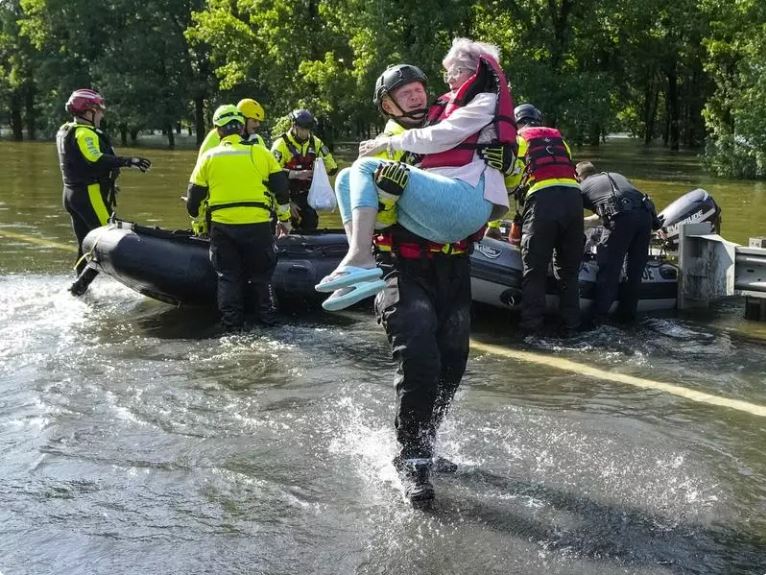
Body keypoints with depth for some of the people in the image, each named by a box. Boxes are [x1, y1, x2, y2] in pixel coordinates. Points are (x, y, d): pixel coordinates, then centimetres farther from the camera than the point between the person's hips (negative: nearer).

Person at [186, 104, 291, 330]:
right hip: (258, 225, 0)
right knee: (261, 274, 15)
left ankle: (232, 321, 10)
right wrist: (284, 218, 17)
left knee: (228, 275, 11)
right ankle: (267, 316, 17)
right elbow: (281, 187, 6)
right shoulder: (260, 153, 5)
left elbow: (194, 196, 10)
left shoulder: (209, 157, 6)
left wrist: (198, 220, 28)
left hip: (222, 226, 0)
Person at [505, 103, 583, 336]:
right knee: (568, 269, 12)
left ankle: (532, 326, -3)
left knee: (534, 270, 1)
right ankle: (571, 325, 11)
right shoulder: (558, 139, 29)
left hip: (542, 198, -4)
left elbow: (505, 181, 11)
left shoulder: (518, 140, 16)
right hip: (573, 195, 4)